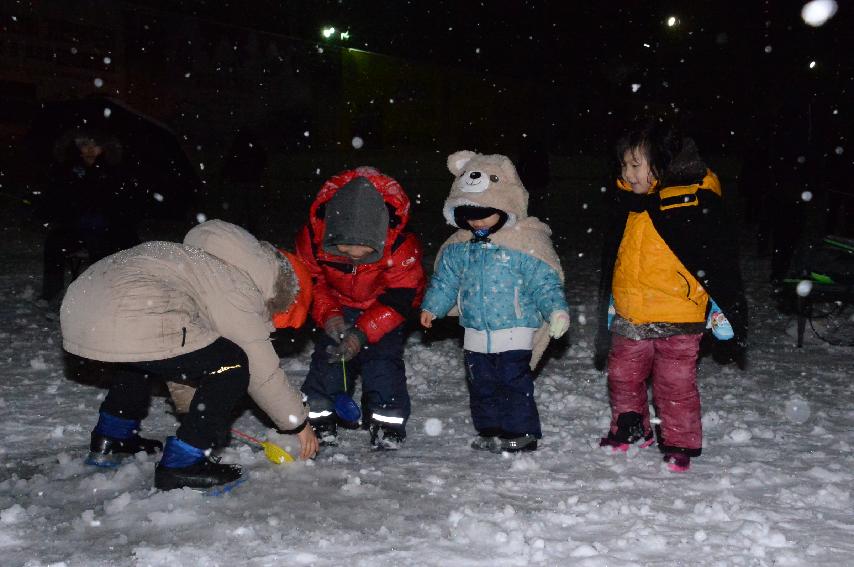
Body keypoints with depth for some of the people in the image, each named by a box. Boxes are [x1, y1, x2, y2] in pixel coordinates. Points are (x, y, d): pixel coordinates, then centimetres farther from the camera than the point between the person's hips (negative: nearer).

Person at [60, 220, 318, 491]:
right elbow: (263, 370, 4)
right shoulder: (239, 292, 0)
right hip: (128, 323, -11)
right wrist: (299, 423, 17)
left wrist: (190, 407, 45)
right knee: (231, 365, -1)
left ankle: (110, 439, 42)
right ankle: (180, 464, 2)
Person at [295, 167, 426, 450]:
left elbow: (399, 299, -25)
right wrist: (328, 315, -26)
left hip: (383, 311, -2)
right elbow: (310, 282, -11)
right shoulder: (314, 236, -29)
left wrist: (363, 332, -33)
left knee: (384, 359, -13)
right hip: (338, 308, 2)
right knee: (327, 356, -6)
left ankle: (388, 424, -2)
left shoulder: (401, 246, -35)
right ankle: (319, 418, 6)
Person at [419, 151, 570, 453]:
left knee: (513, 382, -4)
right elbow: (445, 278, 16)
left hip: (514, 330, -6)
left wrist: (556, 309, -23)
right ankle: (490, 430, 25)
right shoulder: (459, 246, 4)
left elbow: (545, 281, -11)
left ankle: (521, 432, 8)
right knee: (481, 384, 13)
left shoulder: (526, 243, -12)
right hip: (476, 333, 6)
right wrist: (432, 306, 10)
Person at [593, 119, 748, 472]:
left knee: (676, 385, 3)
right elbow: (611, 263, 17)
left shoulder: (695, 204, -13)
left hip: (677, 320, -6)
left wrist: (731, 316, -7)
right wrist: (607, 317, 21)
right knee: (622, 377, 17)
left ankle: (680, 443, 20)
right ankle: (629, 429, 37)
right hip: (629, 318, 6)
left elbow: (721, 265, -9)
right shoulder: (626, 205, 5)